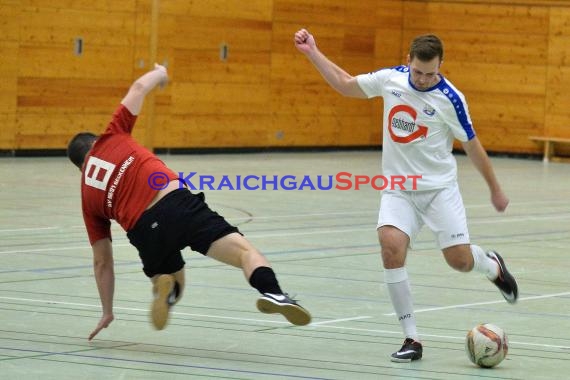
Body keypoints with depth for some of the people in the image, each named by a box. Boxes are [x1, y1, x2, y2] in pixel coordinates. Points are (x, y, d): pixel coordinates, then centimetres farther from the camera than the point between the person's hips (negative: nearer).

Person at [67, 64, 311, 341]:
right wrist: (158, 73, 48)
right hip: (175, 201, -2)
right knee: (244, 251, -9)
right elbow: (139, 87, 25)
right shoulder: (110, 139, 23)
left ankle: (165, 288, -9)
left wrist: (107, 312, 36)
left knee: (166, 280, 29)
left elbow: (102, 261, 27)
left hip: (144, 230, 2)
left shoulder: (87, 198, 27)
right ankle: (273, 294, -41)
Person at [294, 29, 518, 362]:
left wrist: (496, 190, 5)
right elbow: (345, 84, 13)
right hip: (397, 188, 2)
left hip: (439, 187, -2)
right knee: (391, 246, -23)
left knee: (459, 260, -10)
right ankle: (412, 338, -14)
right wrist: (313, 53, 9)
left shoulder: (450, 98, -13)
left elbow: (473, 146, -2)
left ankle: (492, 265, 32)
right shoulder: (391, 79, -4)